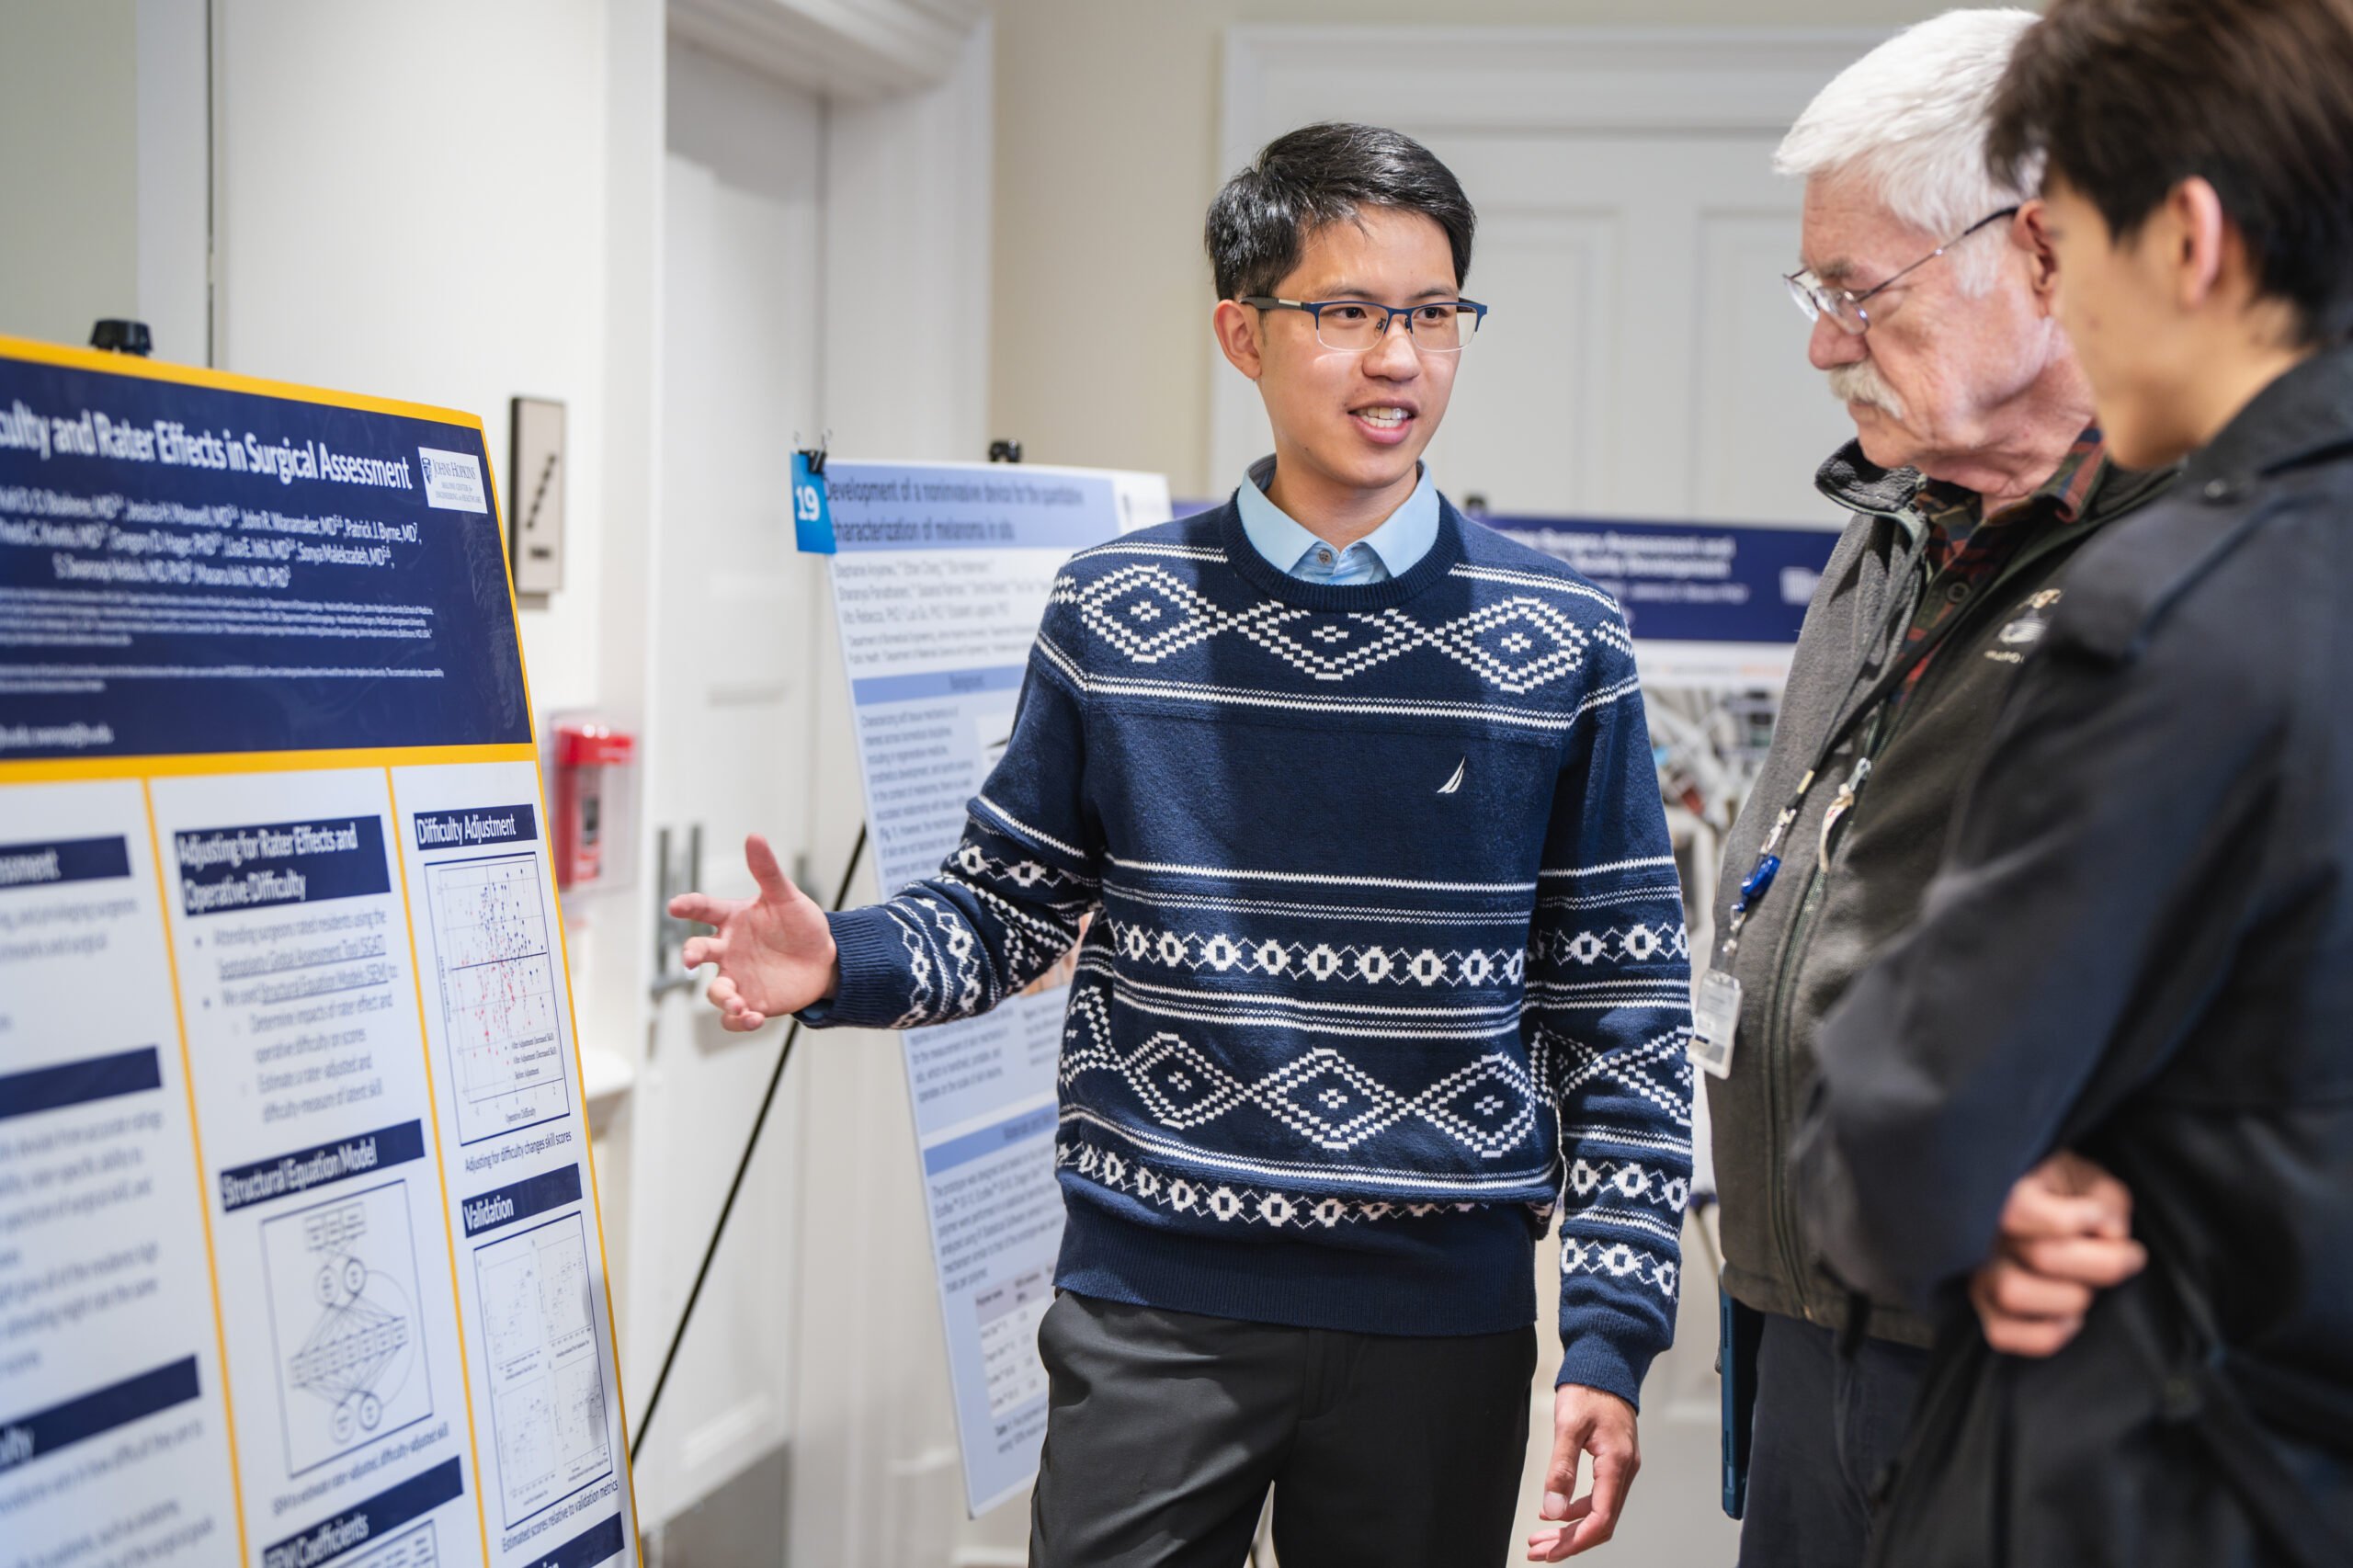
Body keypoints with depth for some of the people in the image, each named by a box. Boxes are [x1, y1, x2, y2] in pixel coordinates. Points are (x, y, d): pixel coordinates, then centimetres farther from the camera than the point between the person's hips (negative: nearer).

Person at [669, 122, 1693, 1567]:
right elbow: (1011, 905, 8)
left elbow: (1622, 1012, 1)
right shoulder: (1118, 613, 1)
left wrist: (1612, 1334, -4)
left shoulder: (1560, 646, -1)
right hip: (1151, 1304, 0)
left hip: (1439, 1314, 0)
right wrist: (846, 963, -13)